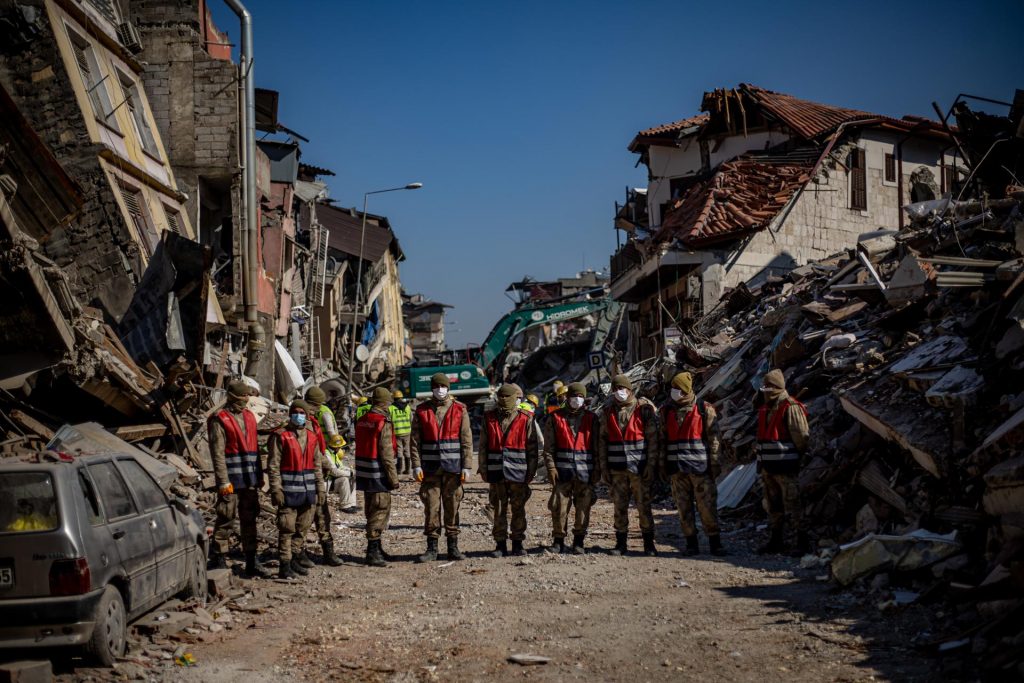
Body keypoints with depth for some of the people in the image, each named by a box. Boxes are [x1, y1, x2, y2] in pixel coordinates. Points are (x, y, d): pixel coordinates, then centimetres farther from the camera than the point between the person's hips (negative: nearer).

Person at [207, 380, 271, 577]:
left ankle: (251, 561, 17)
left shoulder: (249, 417, 14)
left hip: (250, 480, 7)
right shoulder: (219, 420, -7)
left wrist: (259, 476, 16)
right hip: (231, 479, -7)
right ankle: (217, 559, 6)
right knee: (226, 519, -3)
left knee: (250, 520, 11)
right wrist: (223, 481, -17)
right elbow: (217, 453, -12)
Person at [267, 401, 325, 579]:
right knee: (287, 529, -4)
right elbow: (273, 465, -8)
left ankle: (295, 557, 25)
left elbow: (317, 465, 16)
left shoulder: (312, 437, 11)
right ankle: (285, 566, 1)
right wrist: (276, 489, -14)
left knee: (303, 528, 12)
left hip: (308, 490, 6)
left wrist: (320, 488, 12)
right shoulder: (280, 436, -5)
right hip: (288, 490, -5)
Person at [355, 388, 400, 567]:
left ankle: (375, 547, 31)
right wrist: (394, 478, -13)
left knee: (372, 511, 19)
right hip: (378, 475, -8)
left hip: (364, 474, 8)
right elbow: (387, 454, -18)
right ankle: (373, 552, -5)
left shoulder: (361, 421, 10)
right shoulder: (383, 424, -16)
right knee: (380, 511, -3)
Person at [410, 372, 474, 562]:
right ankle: (432, 548, 8)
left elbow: (466, 440, 2)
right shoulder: (421, 411, 5)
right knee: (431, 508, 1)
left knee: (452, 507, 5)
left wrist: (466, 466, -4)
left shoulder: (460, 410, 4)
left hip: (453, 468, 0)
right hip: (430, 468, 0)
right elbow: (415, 441, 4)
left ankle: (453, 547, 13)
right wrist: (416, 465, -5)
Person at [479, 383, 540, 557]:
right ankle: (500, 544, 12)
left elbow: (533, 448, 2)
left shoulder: (526, 419, 1)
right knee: (499, 509, 5)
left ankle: (518, 543, 14)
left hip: (518, 473, -1)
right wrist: (484, 470, 3)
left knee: (518, 509, 5)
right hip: (496, 472, 2)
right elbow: (482, 447, 9)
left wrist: (530, 471, -2)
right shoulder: (489, 419, 7)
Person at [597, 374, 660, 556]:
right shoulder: (607, 412, 9)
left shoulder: (645, 408, -1)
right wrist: (604, 467, 5)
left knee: (644, 505, 0)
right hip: (617, 468, 3)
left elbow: (653, 438, -3)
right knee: (619, 507, 6)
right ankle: (620, 543, 13)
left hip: (639, 467, -3)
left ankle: (649, 543, 8)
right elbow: (602, 440, 10)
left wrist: (651, 465, -8)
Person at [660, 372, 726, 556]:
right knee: (684, 508, 5)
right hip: (676, 468, 3)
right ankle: (691, 544, 13)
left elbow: (713, 439, -1)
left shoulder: (705, 409, -1)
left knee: (707, 507, -2)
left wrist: (714, 465, -4)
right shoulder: (667, 411, 9)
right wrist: (663, 465, 9)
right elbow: (663, 440, 13)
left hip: (700, 467, -3)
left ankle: (715, 544, 6)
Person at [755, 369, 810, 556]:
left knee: (793, 505, -7)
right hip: (768, 467, 9)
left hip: (786, 467, -9)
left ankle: (801, 542, -3)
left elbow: (802, 436, -12)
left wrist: (797, 458, -7)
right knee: (773, 506, 15)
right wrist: (760, 460, 18)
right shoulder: (765, 409, 16)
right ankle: (776, 540, 24)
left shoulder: (791, 408, -11)